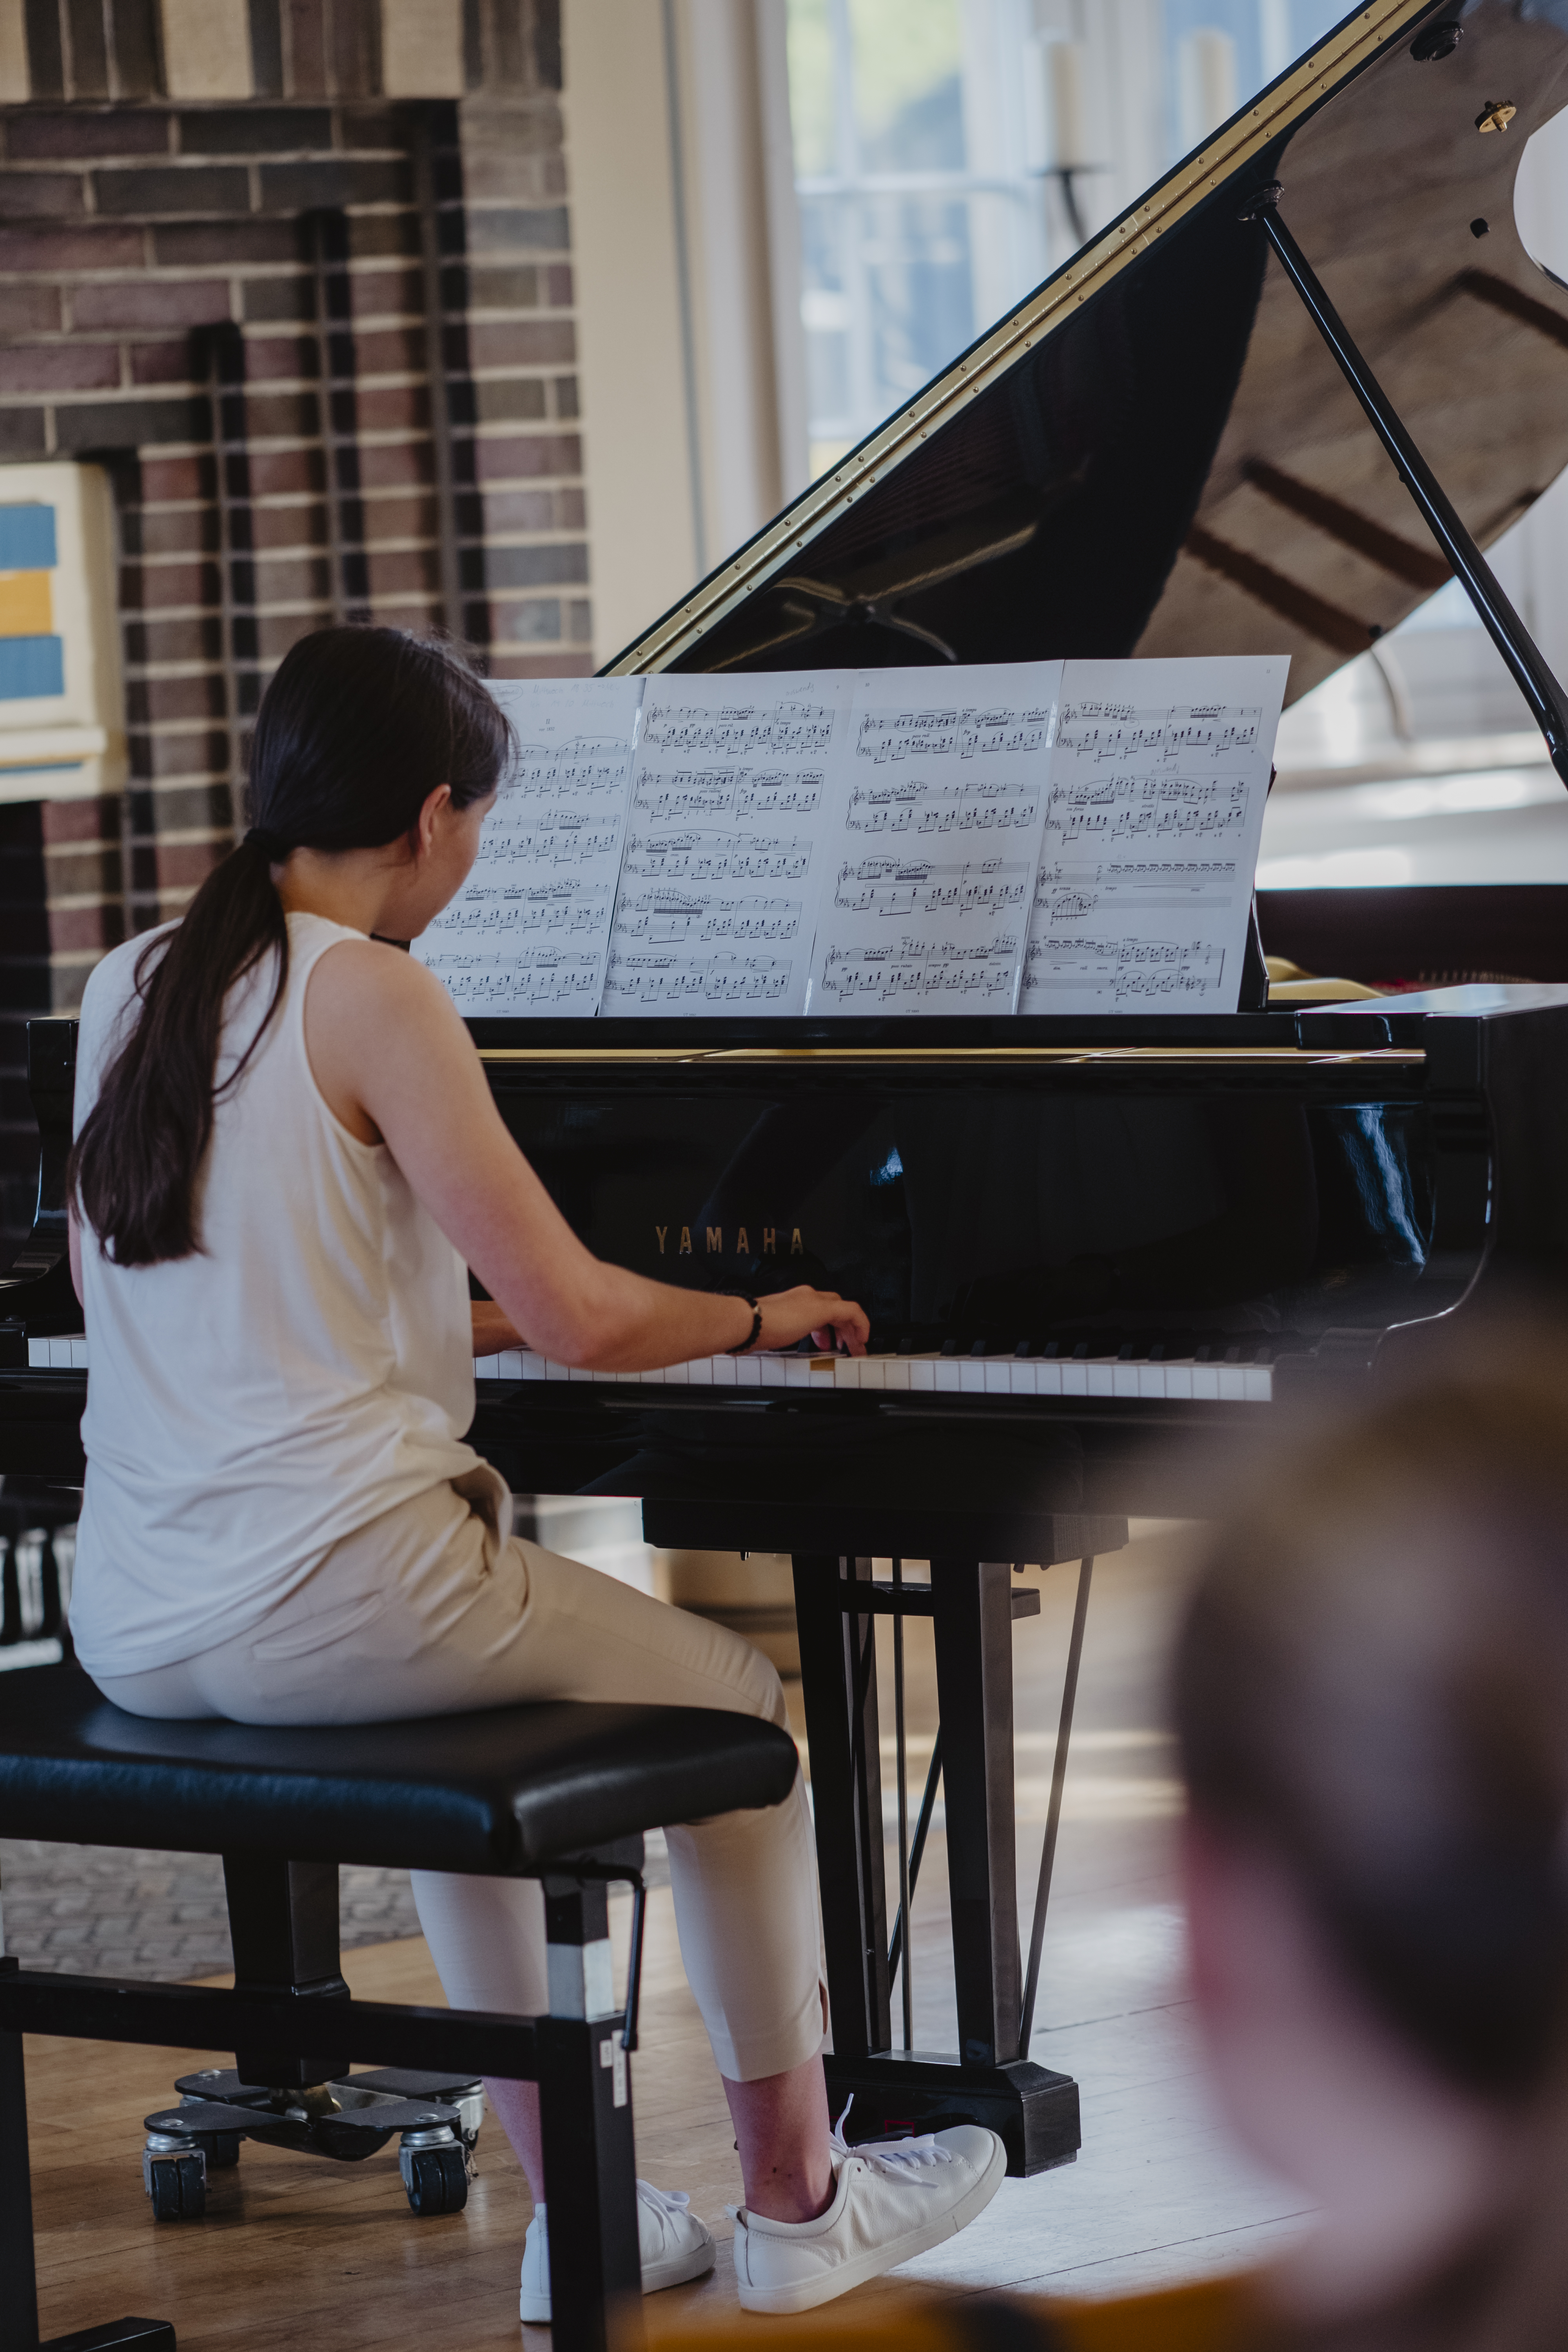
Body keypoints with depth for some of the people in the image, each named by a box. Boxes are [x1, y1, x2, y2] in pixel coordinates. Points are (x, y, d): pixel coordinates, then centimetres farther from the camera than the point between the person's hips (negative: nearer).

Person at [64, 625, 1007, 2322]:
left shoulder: (129, 991, 9)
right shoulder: (372, 997, -13)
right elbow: (586, 1319, -14)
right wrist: (764, 1317, 5)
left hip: (135, 1624, 8)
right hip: (325, 1596, -8)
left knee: (450, 1725, 35)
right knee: (733, 1702, 15)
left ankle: (573, 2202, 32)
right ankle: (795, 2201, 24)